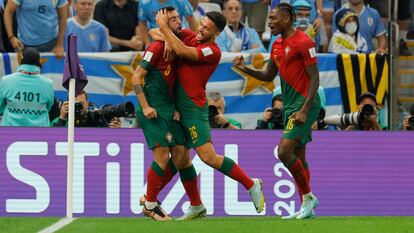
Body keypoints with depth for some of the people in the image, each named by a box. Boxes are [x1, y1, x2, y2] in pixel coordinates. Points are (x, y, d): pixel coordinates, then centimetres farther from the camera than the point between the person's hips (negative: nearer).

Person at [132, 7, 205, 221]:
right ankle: (150, 203, 2)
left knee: (180, 156, 3)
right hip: (154, 110, -8)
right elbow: (136, 77, -11)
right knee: (162, 154, -12)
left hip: (169, 110, 8)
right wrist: (145, 107, -17)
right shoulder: (157, 47, -10)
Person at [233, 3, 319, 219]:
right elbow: (268, 76, 22)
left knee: (284, 151, -17)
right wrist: (245, 68, 5)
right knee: (298, 157, 9)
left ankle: (308, 197, -4)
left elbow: (314, 78, -15)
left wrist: (304, 110, -20)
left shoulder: (303, 42, -13)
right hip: (289, 104, 9)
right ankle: (306, 208, 13)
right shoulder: (277, 45, 14)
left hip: (304, 103, -9)